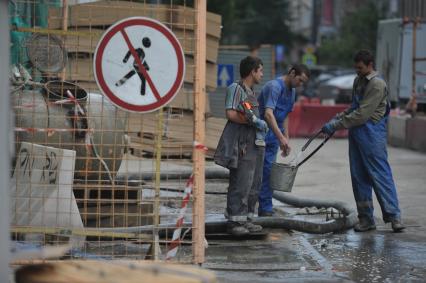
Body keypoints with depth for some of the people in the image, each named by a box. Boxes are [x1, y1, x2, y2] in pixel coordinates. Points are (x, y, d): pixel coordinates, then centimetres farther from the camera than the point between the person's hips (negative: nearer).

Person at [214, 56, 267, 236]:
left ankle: (246, 219, 18)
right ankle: (234, 221, -5)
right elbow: (231, 114, -20)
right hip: (241, 146, -9)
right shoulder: (235, 88, -9)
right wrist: (255, 121, -17)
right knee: (240, 184, -9)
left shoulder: (250, 91, 18)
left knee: (253, 184, 11)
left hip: (253, 144, 10)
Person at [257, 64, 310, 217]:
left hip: (274, 137, 9)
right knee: (266, 172, -9)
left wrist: (286, 139, 14)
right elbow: (268, 114, -29)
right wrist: (281, 138, -34)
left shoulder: (291, 91, 11)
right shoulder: (274, 86, -19)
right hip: (264, 135, -9)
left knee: (268, 173, 12)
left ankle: (265, 210, 16)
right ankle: (265, 210, -7)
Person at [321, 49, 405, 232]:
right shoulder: (358, 81, 15)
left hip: (372, 133, -8)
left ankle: (393, 216, -6)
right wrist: (338, 117, 9)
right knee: (359, 177, 7)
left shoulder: (377, 84, -13)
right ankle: (366, 219, 11)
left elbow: (362, 114, -18)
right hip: (356, 134, 8)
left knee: (380, 175, -8)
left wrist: (337, 125, -17)